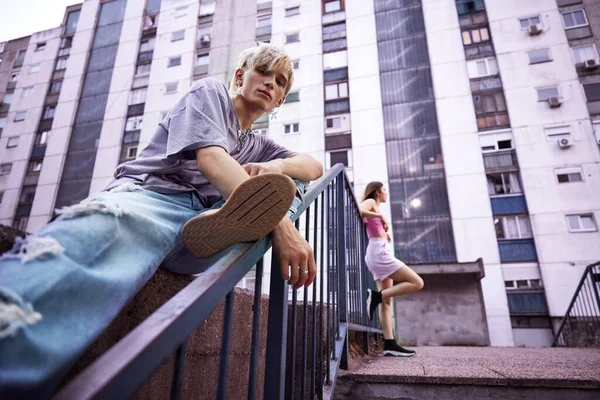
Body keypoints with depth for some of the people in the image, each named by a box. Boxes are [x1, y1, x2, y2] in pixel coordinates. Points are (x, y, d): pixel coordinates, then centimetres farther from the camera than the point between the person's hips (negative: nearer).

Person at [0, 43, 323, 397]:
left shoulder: (258, 146, 33)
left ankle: (235, 221, -39)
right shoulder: (210, 91, 14)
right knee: (106, 226, -39)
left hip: (197, 228, 5)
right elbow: (209, 158, -7)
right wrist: (278, 221, -22)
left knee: (290, 190, -6)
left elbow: (315, 167, 28)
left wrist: (277, 166, 0)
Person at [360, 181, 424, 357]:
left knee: (386, 301, 1)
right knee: (417, 283, -13)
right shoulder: (370, 202, 0)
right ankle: (376, 296, -17)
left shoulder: (374, 207, 27)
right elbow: (358, 210, -23)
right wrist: (380, 216, -16)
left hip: (378, 254, 10)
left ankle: (389, 344, -3)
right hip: (379, 252, -10)